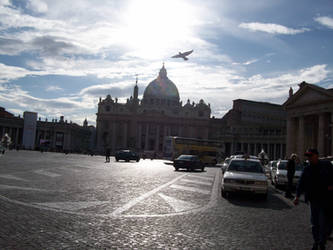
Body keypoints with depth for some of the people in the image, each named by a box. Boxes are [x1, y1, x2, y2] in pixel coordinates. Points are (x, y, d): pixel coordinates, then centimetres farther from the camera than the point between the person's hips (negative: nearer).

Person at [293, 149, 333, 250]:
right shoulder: (307, 169, 6)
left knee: (324, 223, -4)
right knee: (315, 223, 10)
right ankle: (316, 242, 23)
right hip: (314, 200, 3)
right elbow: (301, 183, 3)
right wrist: (297, 196, -5)